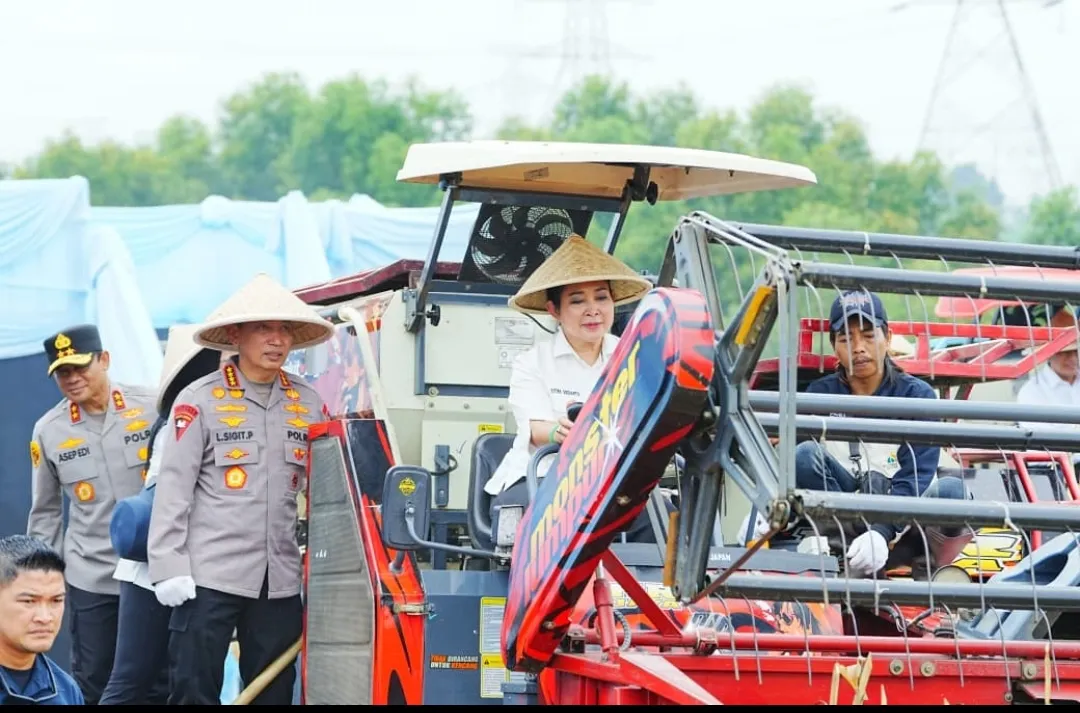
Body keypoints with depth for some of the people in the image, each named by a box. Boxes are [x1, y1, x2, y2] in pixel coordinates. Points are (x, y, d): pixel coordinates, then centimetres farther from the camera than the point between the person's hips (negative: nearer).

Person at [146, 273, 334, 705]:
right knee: (194, 694, -4)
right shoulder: (200, 401, -2)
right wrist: (169, 568, -11)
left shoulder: (309, 404, 11)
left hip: (281, 579, 4)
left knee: (274, 695, 8)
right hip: (209, 574, -4)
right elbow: (173, 488, -5)